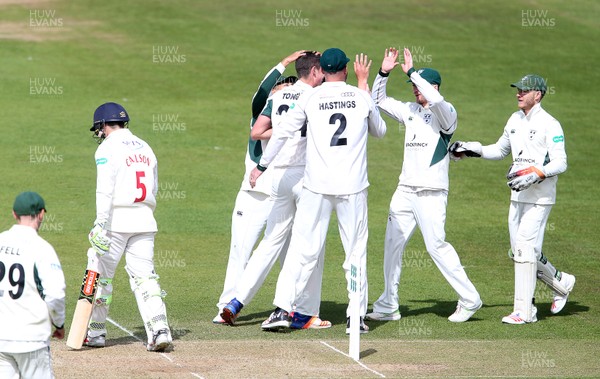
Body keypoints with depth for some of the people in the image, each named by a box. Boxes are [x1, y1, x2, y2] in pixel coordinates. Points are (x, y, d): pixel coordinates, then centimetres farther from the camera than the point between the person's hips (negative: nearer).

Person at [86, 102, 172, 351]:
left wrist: (101, 224, -20)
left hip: (117, 219, -6)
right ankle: (159, 329, -13)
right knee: (144, 276, 3)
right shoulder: (145, 148, 15)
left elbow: (105, 190, -16)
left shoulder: (108, 148, -6)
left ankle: (96, 333, 15)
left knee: (101, 275, 7)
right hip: (145, 221, 6)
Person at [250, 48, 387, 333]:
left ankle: (282, 309, -4)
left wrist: (262, 165, 15)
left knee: (302, 248, 3)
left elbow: (282, 132, 5)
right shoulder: (362, 98, 4)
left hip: (317, 186, 0)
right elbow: (380, 131, 20)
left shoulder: (310, 98, 1)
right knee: (356, 251, 7)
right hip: (353, 187, 0)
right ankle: (356, 317, 6)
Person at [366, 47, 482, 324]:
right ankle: (388, 306, 13)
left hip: (431, 193, -7)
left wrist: (412, 72, -22)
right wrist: (384, 73, 4)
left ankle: (470, 299, -2)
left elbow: (435, 100, -29)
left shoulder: (446, 113, -7)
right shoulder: (410, 110, 14)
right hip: (405, 190, 7)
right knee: (392, 244, 6)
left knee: (436, 245, -11)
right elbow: (378, 101, 19)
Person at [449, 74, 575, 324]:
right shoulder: (515, 120, 12)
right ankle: (562, 283, 30)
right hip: (518, 197, 8)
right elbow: (500, 150, 25)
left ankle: (524, 311, -9)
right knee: (519, 252, 10)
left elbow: (560, 163, -16)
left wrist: (536, 175, -29)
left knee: (525, 249, -13)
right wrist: (473, 150, 11)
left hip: (540, 198, -8)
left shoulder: (550, 125, -11)